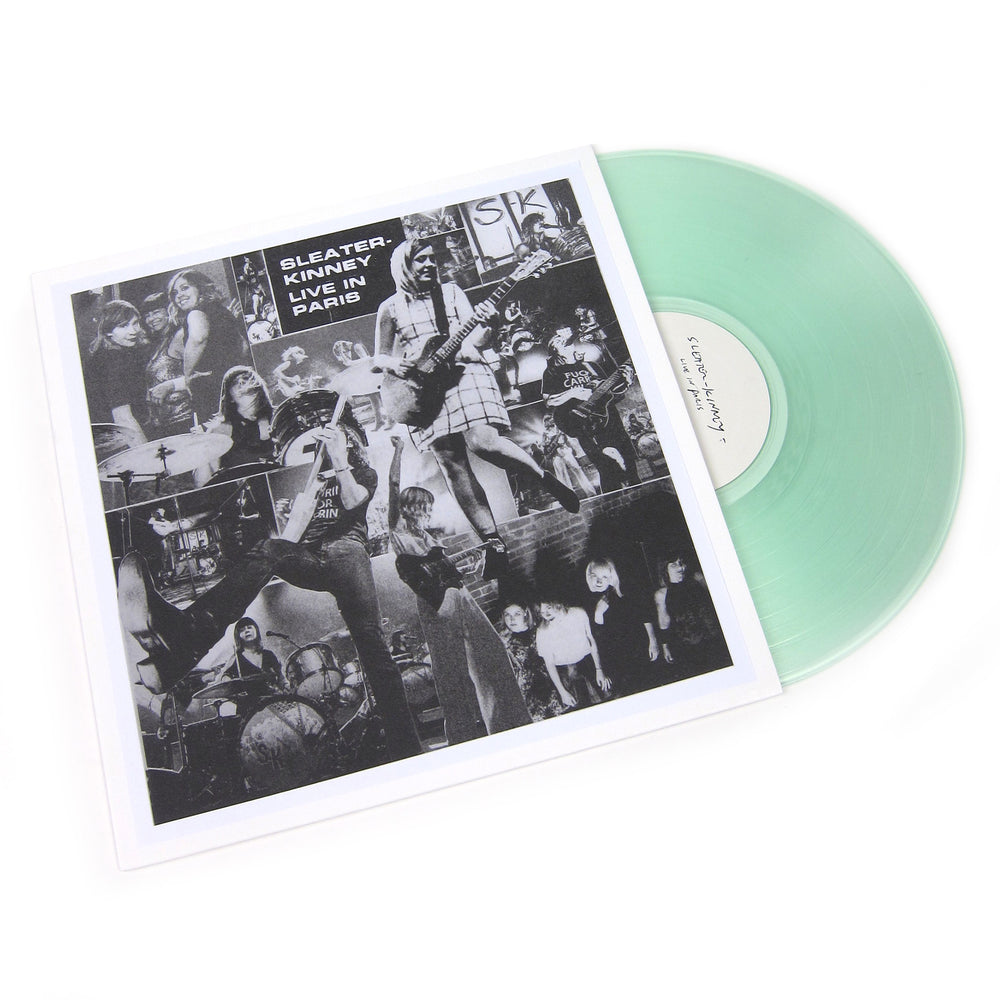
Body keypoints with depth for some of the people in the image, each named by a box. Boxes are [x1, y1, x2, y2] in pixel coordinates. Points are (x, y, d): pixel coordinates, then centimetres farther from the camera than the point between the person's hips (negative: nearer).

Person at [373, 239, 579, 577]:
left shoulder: (450, 291, 14)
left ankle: (547, 479, -4)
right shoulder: (390, 308, 13)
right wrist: (394, 364, -6)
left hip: (463, 370, -1)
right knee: (453, 466, -6)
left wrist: (484, 325, -16)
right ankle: (494, 543, -2)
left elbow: (474, 339, 7)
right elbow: (379, 357, 17)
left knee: (483, 441, -26)